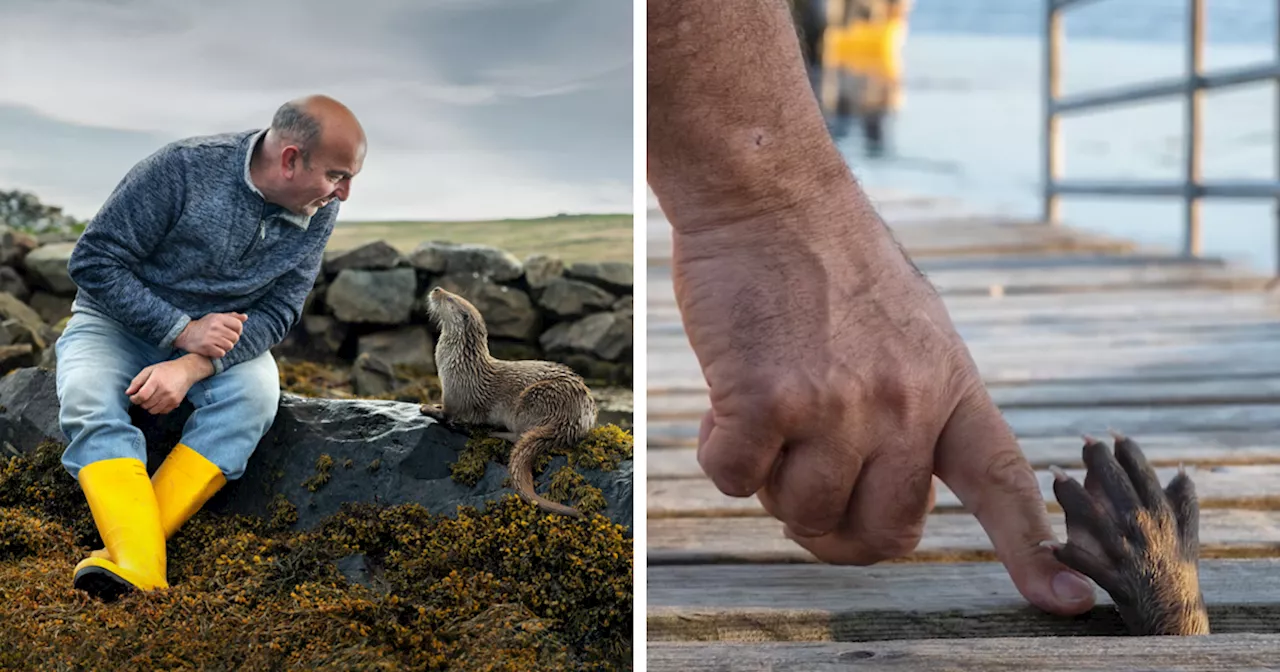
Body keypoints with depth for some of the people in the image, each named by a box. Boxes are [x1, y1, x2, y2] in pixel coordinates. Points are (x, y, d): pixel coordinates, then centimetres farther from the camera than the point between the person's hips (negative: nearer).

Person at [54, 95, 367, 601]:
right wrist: (182, 330, -25)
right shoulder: (184, 169, -23)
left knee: (256, 391, -30)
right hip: (118, 321, -2)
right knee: (88, 400, -32)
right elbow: (93, 261, -18)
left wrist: (192, 367, -28)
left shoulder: (319, 213, -10)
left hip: (220, 334, 2)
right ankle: (142, 577, -46)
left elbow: (278, 312, -11)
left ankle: (127, 549, -36)